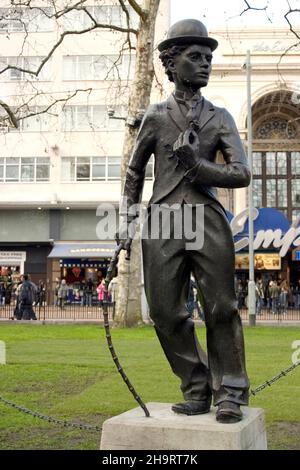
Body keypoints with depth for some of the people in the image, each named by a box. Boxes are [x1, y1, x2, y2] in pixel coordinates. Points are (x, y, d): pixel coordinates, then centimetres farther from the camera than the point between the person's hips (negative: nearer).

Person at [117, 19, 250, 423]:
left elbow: (242, 175, 3)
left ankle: (230, 395, 9)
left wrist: (196, 165, -4)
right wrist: (127, 222, 13)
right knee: (166, 311, 0)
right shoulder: (155, 117, 11)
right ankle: (197, 390, 15)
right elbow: (134, 173, 19)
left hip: (209, 221, 0)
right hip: (163, 223, 0)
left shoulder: (220, 118, 12)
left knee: (221, 308, -3)